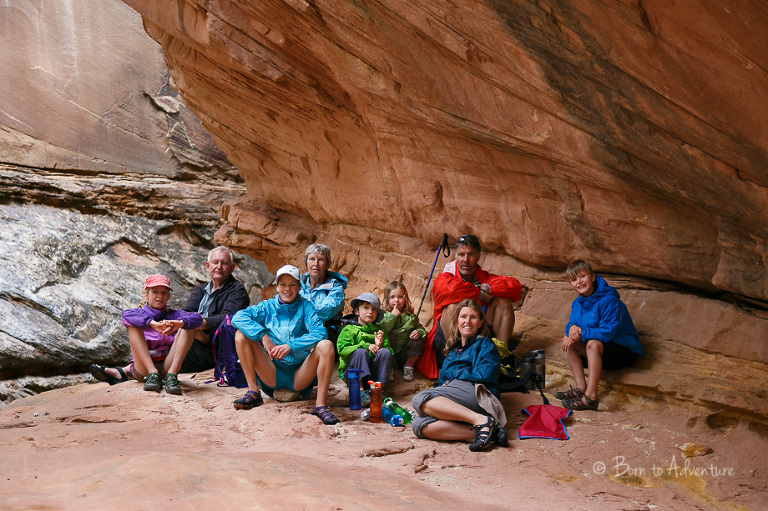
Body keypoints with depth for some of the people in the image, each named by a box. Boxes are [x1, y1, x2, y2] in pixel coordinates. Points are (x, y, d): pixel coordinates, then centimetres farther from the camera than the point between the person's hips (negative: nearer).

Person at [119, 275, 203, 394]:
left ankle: (172, 374, -28)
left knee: (188, 325, -10)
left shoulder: (173, 315, 11)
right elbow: (126, 315, -20)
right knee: (133, 325, -17)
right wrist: (153, 324, -38)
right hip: (143, 368, -1)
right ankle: (153, 374, -31)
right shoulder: (139, 313, 8)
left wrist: (179, 323, -34)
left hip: (167, 366, 1)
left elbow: (197, 318, -11)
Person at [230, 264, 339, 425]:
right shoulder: (267, 307, 8)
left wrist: (290, 346, -26)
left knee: (326, 345, -26)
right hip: (272, 375, 1)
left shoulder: (305, 306, 5)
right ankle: (253, 393, -9)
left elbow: (319, 332, -13)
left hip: (300, 377, -1)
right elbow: (238, 317, -8)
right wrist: (262, 336, -22)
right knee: (241, 334, -11)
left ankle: (320, 405, -24)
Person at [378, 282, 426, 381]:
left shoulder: (411, 316, 8)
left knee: (418, 339, -19)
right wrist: (392, 316, -19)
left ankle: (408, 366, -3)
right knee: (390, 337, -28)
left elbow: (421, 329, 12)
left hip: (405, 355, 3)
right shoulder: (383, 314, -2)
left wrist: (419, 332, -11)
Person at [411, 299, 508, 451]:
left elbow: (485, 375, -4)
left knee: (419, 400, -29)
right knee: (419, 426, -26)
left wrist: (453, 373, 4)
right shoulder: (453, 349, 33)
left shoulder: (485, 345, 15)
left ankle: (482, 420, -33)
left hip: (476, 393, -6)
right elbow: (443, 380, 25)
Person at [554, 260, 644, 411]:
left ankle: (591, 396, -39)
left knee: (593, 343, -34)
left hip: (625, 351, -8)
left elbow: (609, 331, -25)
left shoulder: (609, 300, -19)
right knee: (567, 340, -8)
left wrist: (582, 334, -26)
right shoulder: (577, 303, 5)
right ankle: (581, 387, -17)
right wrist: (572, 328, -19)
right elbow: (571, 324, 6)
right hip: (600, 353, 8)